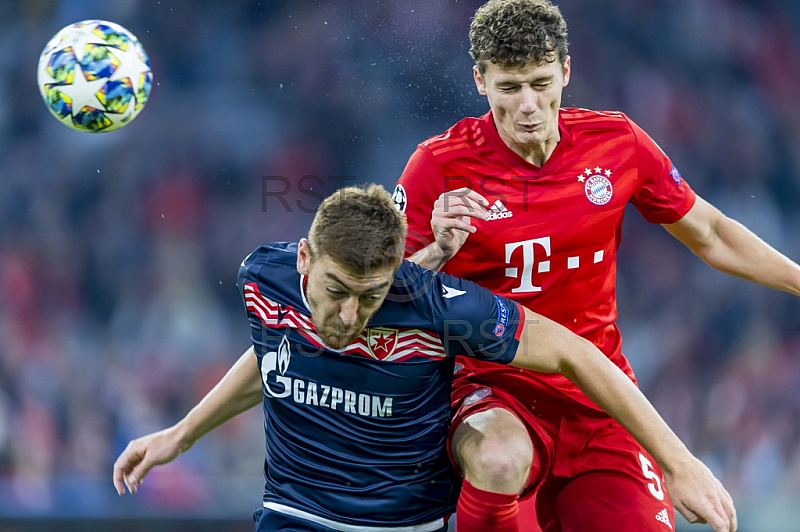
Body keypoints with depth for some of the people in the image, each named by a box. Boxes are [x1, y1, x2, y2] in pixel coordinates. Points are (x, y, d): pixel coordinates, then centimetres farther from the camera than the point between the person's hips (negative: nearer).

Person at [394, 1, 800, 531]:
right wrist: (439, 253, -24)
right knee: (500, 460, -37)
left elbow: (710, 235, 14)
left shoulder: (617, 143, -1)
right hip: (490, 391, -4)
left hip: (597, 399, 4)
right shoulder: (439, 167, -9)